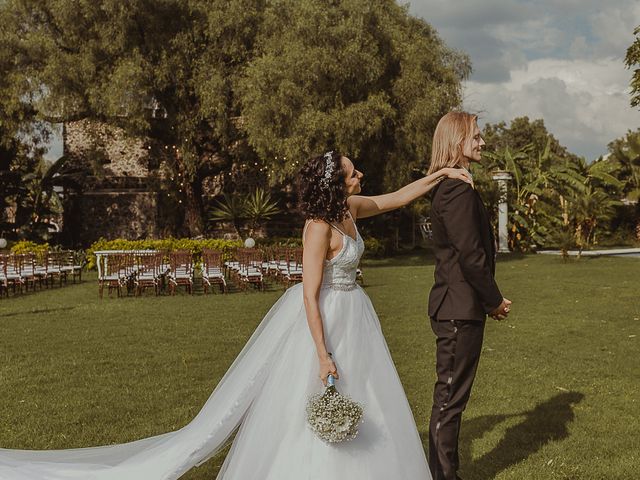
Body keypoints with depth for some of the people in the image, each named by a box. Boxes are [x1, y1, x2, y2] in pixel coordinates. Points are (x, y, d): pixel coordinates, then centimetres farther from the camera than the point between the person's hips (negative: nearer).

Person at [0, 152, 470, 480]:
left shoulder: (348, 207, 2)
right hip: (324, 319, -9)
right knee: (309, 411, -1)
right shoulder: (320, 228, -23)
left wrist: (441, 173, 11)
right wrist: (323, 355, -24)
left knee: (359, 407, 16)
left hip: (350, 315, 9)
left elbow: (394, 198, 16)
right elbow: (310, 295, -23)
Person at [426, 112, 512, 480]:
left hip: (454, 306, 11)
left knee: (451, 394, 17)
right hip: (461, 309, -11)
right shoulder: (459, 190, -18)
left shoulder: (447, 187, 15)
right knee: (451, 396, -1)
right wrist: (495, 300, -9)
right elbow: (471, 254, -22)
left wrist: (488, 298, 12)